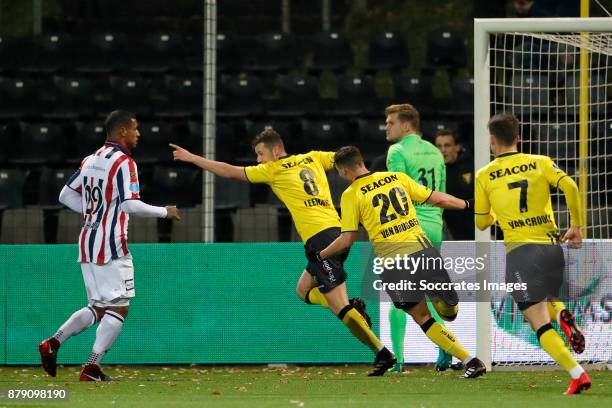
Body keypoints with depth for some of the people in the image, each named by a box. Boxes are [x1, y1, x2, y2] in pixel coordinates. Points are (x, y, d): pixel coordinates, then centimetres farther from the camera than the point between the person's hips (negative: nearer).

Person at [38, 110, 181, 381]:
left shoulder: (90, 160, 13)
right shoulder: (124, 163, -12)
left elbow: (66, 196, 18)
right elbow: (131, 205, -20)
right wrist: (164, 212, -8)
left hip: (87, 244, 8)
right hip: (112, 246, -8)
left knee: (98, 308, 16)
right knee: (118, 308, -3)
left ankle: (53, 343, 3)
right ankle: (92, 368, -9)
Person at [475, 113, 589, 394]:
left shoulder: (484, 176, 5)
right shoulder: (540, 163, 8)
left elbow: (481, 223, 13)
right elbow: (570, 187, -8)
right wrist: (576, 226, 2)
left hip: (520, 250, -3)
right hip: (552, 246, 3)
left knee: (540, 323, -3)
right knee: (547, 301, 30)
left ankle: (578, 376, -19)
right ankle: (563, 315, -5)